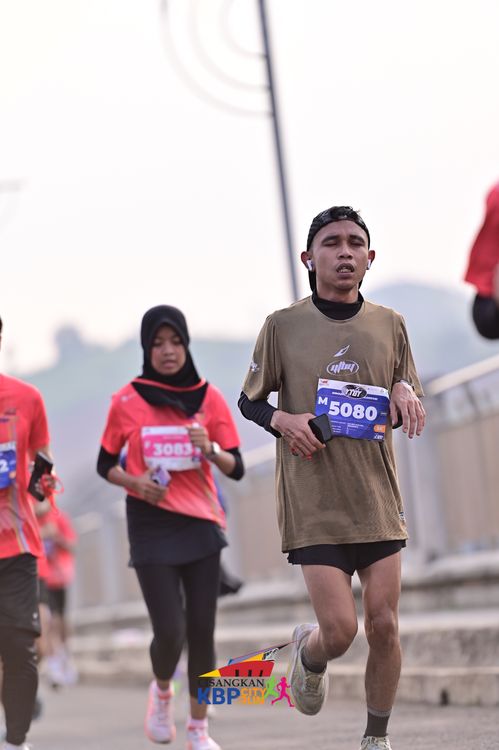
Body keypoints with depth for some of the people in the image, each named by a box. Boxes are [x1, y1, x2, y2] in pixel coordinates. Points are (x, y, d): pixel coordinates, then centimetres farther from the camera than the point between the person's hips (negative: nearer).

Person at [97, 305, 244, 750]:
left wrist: (210, 449, -18)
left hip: (201, 525, 2)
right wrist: (134, 482, -11)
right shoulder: (127, 401, -1)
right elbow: (106, 465, 9)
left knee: (202, 630, 1)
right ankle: (162, 690, 23)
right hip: (151, 527, -2)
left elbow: (236, 469, 3)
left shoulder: (208, 397, 3)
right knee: (170, 631, -10)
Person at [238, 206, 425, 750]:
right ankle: (308, 651, 29)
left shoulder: (390, 325, 6)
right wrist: (283, 420, -14)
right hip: (313, 502, -3)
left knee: (383, 624, 1)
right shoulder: (283, 326, -2)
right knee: (340, 630, -8)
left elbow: (411, 400, 16)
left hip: (378, 498, 3)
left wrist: (405, 395, -8)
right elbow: (248, 401, 7)